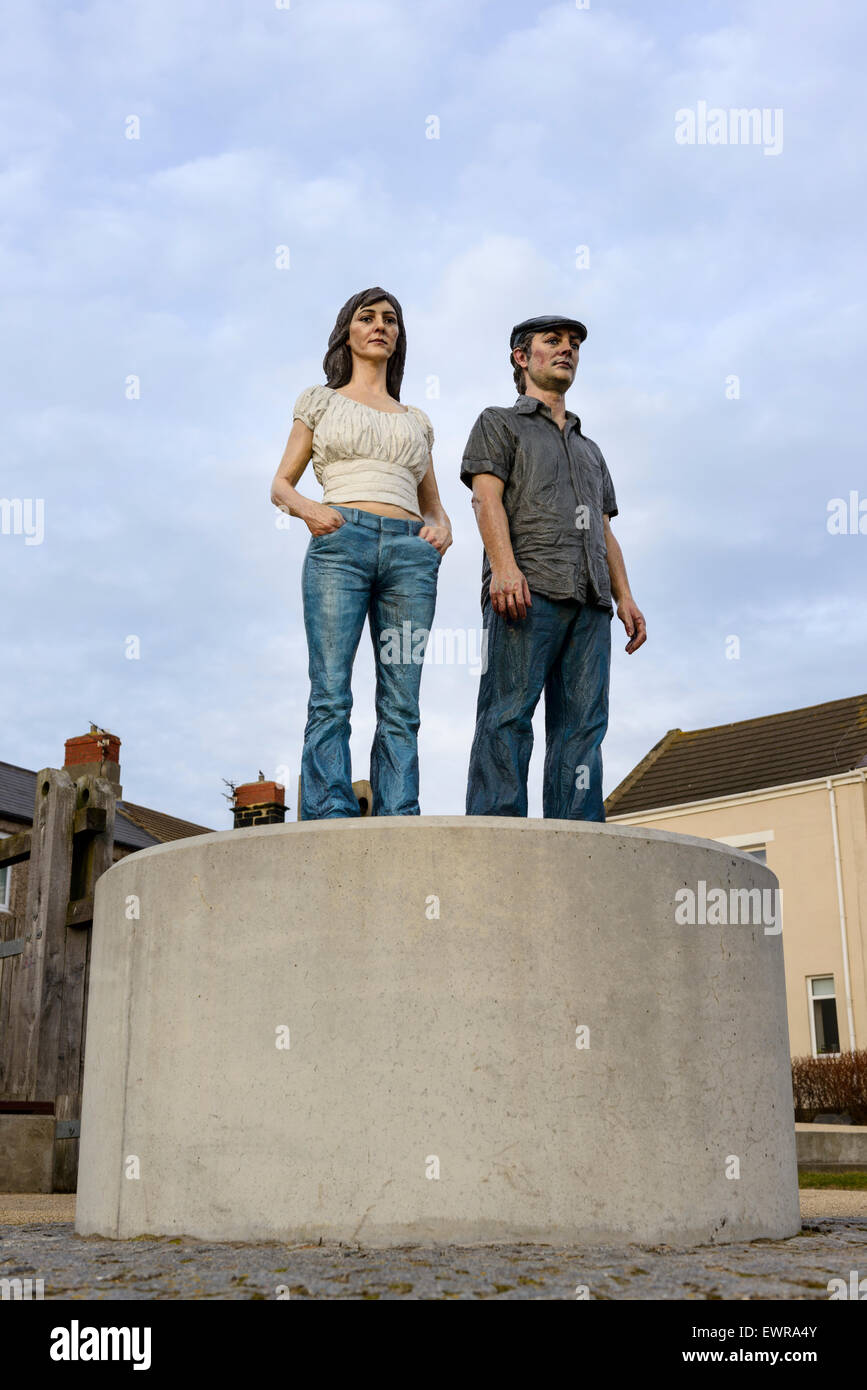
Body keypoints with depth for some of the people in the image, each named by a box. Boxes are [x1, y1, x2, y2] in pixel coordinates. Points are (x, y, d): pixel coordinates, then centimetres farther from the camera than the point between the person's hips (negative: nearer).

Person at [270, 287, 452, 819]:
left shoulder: (416, 419, 27)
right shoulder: (320, 401, 20)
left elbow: (433, 503, 28)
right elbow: (281, 484, 15)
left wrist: (442, 529, 4)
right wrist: (306, 508, -7)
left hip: (410, 552, 3)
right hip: (340, 542, -3)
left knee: (401, 705, -6)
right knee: (331, 695, -14)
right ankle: (330, 823, -19)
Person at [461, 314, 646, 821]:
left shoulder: (590, 449, 35)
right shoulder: (499, 423, 18)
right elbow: (487, 497, 1)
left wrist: (626, 598, 10)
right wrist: (503, 565, -18)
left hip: (589, 599, 5)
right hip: (527, 588, -5)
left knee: (583, 721, -6)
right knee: (508, 713, -15)